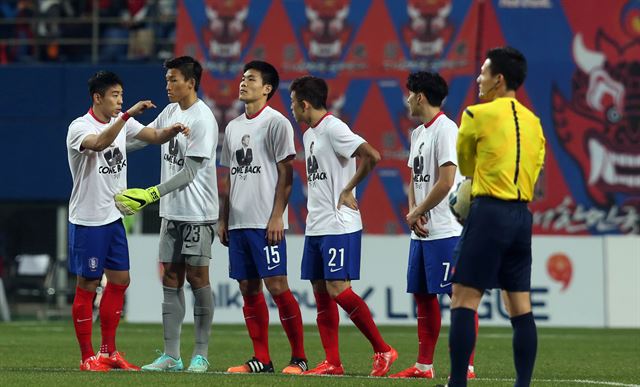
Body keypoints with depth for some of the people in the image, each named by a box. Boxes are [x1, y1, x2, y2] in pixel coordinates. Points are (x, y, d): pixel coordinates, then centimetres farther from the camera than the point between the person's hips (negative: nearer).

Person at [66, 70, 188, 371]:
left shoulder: (122, 122, 7)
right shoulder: (79, 127, -16)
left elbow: (155, 137, 9)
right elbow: (100, 143, -37)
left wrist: (172, 130, -13)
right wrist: (128, 115, -42)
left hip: (114, 216, 8)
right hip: (87, 219, -8)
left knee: (120, 280, 9)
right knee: (87, 285, -2)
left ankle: (108, 352, 18)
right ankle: (87, 356, 4)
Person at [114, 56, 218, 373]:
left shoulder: (203, 119, -16)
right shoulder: (170, 112, 9)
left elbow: (189, 172, -20)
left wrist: (152, 194, -25)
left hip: (197, 213, -8)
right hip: (171, 212, 8)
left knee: (197, 278, -3)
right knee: (170, 279, 5)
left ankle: (201, 355, 2)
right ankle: (171, 355, 7)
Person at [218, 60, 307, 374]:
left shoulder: (276, 122, -6)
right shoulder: (233, 127, 16)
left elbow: (285, 174, -9)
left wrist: (276, 216, -16)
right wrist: (223, 219, 15)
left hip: (266, 223, -7)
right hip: (238, 223, 7)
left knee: (276, 285, -9)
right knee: (249, 289, 6)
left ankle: (299, 357, -4)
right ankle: (261, 358, 11)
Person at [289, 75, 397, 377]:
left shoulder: (333, 128, -13)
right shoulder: (308, 135, 17)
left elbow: (372, 156, -22)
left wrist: (348, 191, -14)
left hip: (339, 225, -10)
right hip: (315, 226, 10)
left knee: (337, 288, -13)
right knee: (320, 290, 7)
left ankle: (382, 350, -6)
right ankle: (332, 363, 9)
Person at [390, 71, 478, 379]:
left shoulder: (446, 129, -12)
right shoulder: (418, 133, 17)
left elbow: (446, 182, -18)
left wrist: (417, 213, -9)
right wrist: (413, 213, 3)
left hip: (447, 230, -10)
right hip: (421, 232, 10)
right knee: (422, 294, 12)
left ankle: (467, 366, -9)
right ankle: (424, 365, 17)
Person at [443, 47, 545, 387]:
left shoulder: (477, 115, -5)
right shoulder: (533, 122, 13)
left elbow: (465, 166, 8)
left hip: (490, 212, -7)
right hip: (523, 214, 7)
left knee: (464, 299, -5)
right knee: (520, 306, 7)